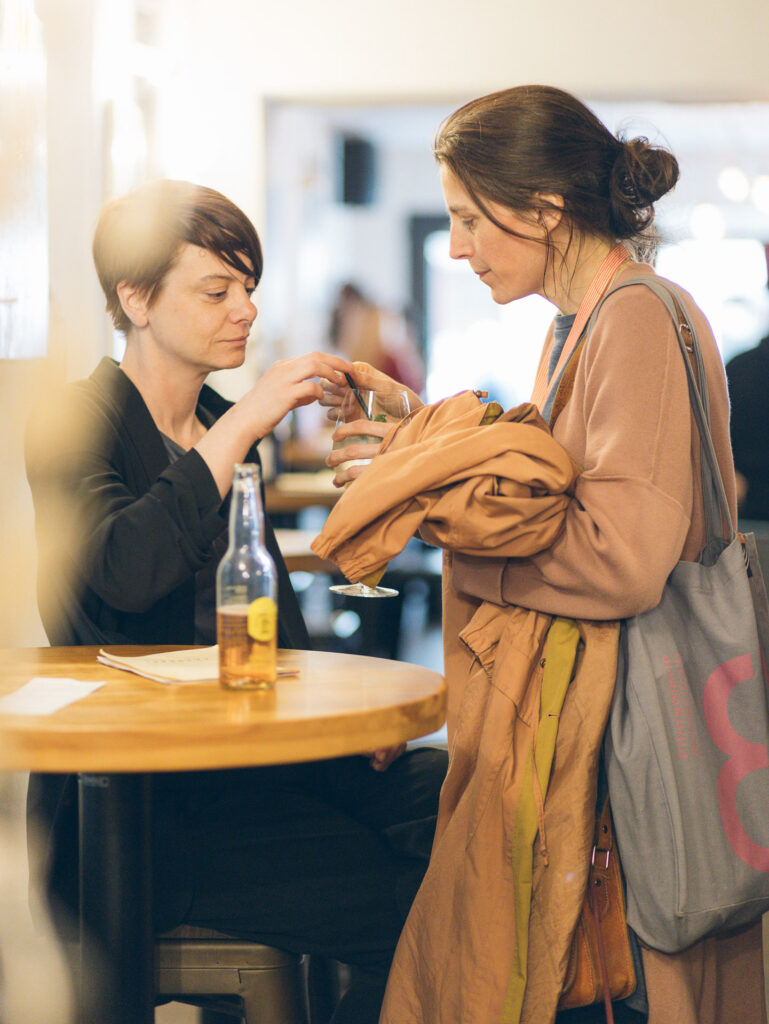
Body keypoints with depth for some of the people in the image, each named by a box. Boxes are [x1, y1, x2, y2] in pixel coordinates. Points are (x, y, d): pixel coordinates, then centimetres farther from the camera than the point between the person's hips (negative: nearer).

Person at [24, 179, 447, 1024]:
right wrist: (239, 430, -23)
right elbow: (127, 571, -26)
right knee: (407, 913, -22)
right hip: (142, 801, -7)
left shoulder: (223, 429, 17)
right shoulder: (73, 424, -5)